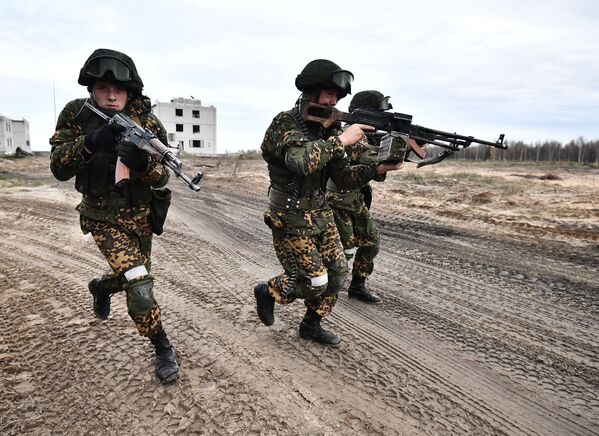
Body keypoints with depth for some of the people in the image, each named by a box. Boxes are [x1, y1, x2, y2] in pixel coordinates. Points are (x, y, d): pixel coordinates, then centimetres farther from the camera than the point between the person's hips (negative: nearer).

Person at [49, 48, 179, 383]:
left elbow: (161, 178, -15)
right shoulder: (76, 114, -12)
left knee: (136, 276, 19)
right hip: (104, 216, -2)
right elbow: (58, 169, -17)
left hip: (140, 214, 3)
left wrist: (141, 162, -38)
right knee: (139, 282, -17)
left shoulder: (147, 122, -13)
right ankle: (163, 349, 2)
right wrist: (89, 143, -35)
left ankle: (101, 287, 55)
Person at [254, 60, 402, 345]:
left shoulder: (328, 129, 5)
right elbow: (302, 160, -38)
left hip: (320, 214, 8)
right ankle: (267, 292, 25)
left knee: (337, 273, 9)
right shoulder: (285, 124, -17)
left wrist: (377, 169, -8)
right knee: (314, 282, -3)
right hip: (291, 219, -7)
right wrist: (341, 140, -31)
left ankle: (311, 325, 29)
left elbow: (342, 176, 5)